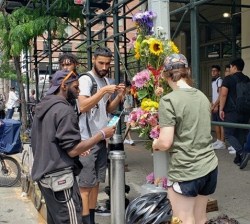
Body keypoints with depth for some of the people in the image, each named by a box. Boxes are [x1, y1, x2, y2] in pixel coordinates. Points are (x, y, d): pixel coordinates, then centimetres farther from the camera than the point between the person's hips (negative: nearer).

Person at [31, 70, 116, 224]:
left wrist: (78, 148, 21)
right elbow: (72, 150, -20)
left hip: (44, 174, 10)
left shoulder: (42, 108, 12)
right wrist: (102, 134, -13)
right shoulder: (64, 109, -16)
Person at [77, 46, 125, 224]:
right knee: (85, 184, -5)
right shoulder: (85, 79, -10)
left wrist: (119, 97, 0)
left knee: (96, 182, 14)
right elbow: (83, 106, -22)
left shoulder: (105, 81, 13)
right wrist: (103, 92, -25)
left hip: (101, 138, 8)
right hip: (87, 139, -8)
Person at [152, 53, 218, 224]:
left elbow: (165, 143, -19)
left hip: (185, 171, -6)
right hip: (210, 166, 7)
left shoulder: (169, 100, -14)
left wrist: (155, 144, 3)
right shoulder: (203, 97, 6)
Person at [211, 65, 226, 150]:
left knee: (221, 124, -7)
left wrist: (216, 105, -17)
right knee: (216, 123, 12)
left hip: (219, 106, -9)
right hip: (214, 106, 9)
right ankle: (218, 140, 21)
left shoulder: (220, 81, -11)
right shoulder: (213, 81, 17)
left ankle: (222, 143, -7)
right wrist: (212, 104, 13)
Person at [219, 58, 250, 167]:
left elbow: (223, 95, -15)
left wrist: (221, 109, -9)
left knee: (229, 134, 3)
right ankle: (238, 158, 17)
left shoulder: (228, 79, -7)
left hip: (232, 112, -5)